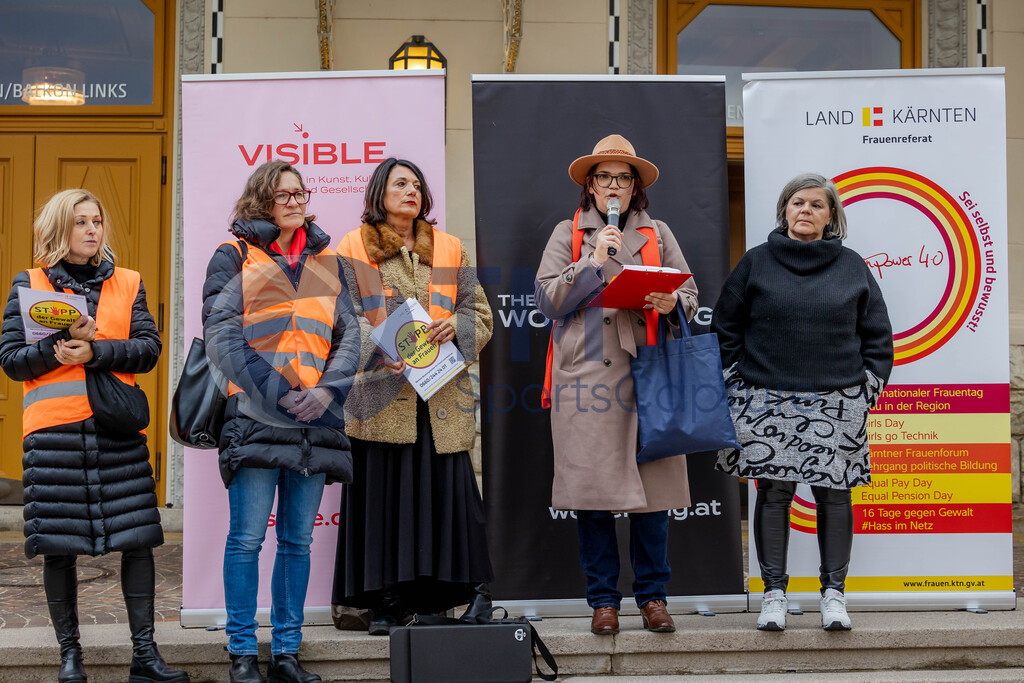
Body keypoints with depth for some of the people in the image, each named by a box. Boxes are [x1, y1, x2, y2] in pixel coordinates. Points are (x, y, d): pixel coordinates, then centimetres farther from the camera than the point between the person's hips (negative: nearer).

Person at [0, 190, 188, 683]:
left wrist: (93, 351, -15)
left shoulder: (128, 283, 12)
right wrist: (68, 340, -14)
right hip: (53, 431, -1)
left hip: (118, 428, 1)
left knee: (137, 538, -2)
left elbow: (148, 349, 1)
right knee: (58, 546, 2)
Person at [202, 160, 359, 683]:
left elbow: (351, 333, 10)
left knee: (298, 540, 7)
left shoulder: (327, 261, 17)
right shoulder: (235, 257, 5)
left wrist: (328, 389, -8)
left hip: (316, 418, 4)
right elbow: (222, 333, -6)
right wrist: (276, 393, -15)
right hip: (255, 416, -4)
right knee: (247, 537, -3)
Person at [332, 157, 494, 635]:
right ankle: (387, 603, 6)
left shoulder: (449, 249, 15)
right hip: (380, 392, -2)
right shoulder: (353, 248, 8)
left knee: (446, 488, -2)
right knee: (382, 492, -3)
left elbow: (480, 313, 13)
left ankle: (470, 587, 11)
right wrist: (377, 350, -17)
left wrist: (455, 327, -9)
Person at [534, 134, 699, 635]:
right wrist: (594, 261, -6)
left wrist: (671, 303, -9)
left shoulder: (657, 234, 17)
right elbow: (547, 300, 2)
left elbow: (691, 297, 13)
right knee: (591, 487, -2)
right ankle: (603, 599, 9)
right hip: (585, 376, -1)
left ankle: (652, 595, 11)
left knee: (651, 484, -1)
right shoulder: (568, 234, 13)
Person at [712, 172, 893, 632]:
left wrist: (868, 388, 5)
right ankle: (774, 593, 9)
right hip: (768, 401, -1)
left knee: (834, 494, 1)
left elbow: (877, 334, 13)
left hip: (837, 402, 1)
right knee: (773, 493, 0)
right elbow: (725, 328, 9)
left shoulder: (852, 267, 9)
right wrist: (737, 386, 3)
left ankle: (834, 593, 11)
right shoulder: (757, 263, 7)